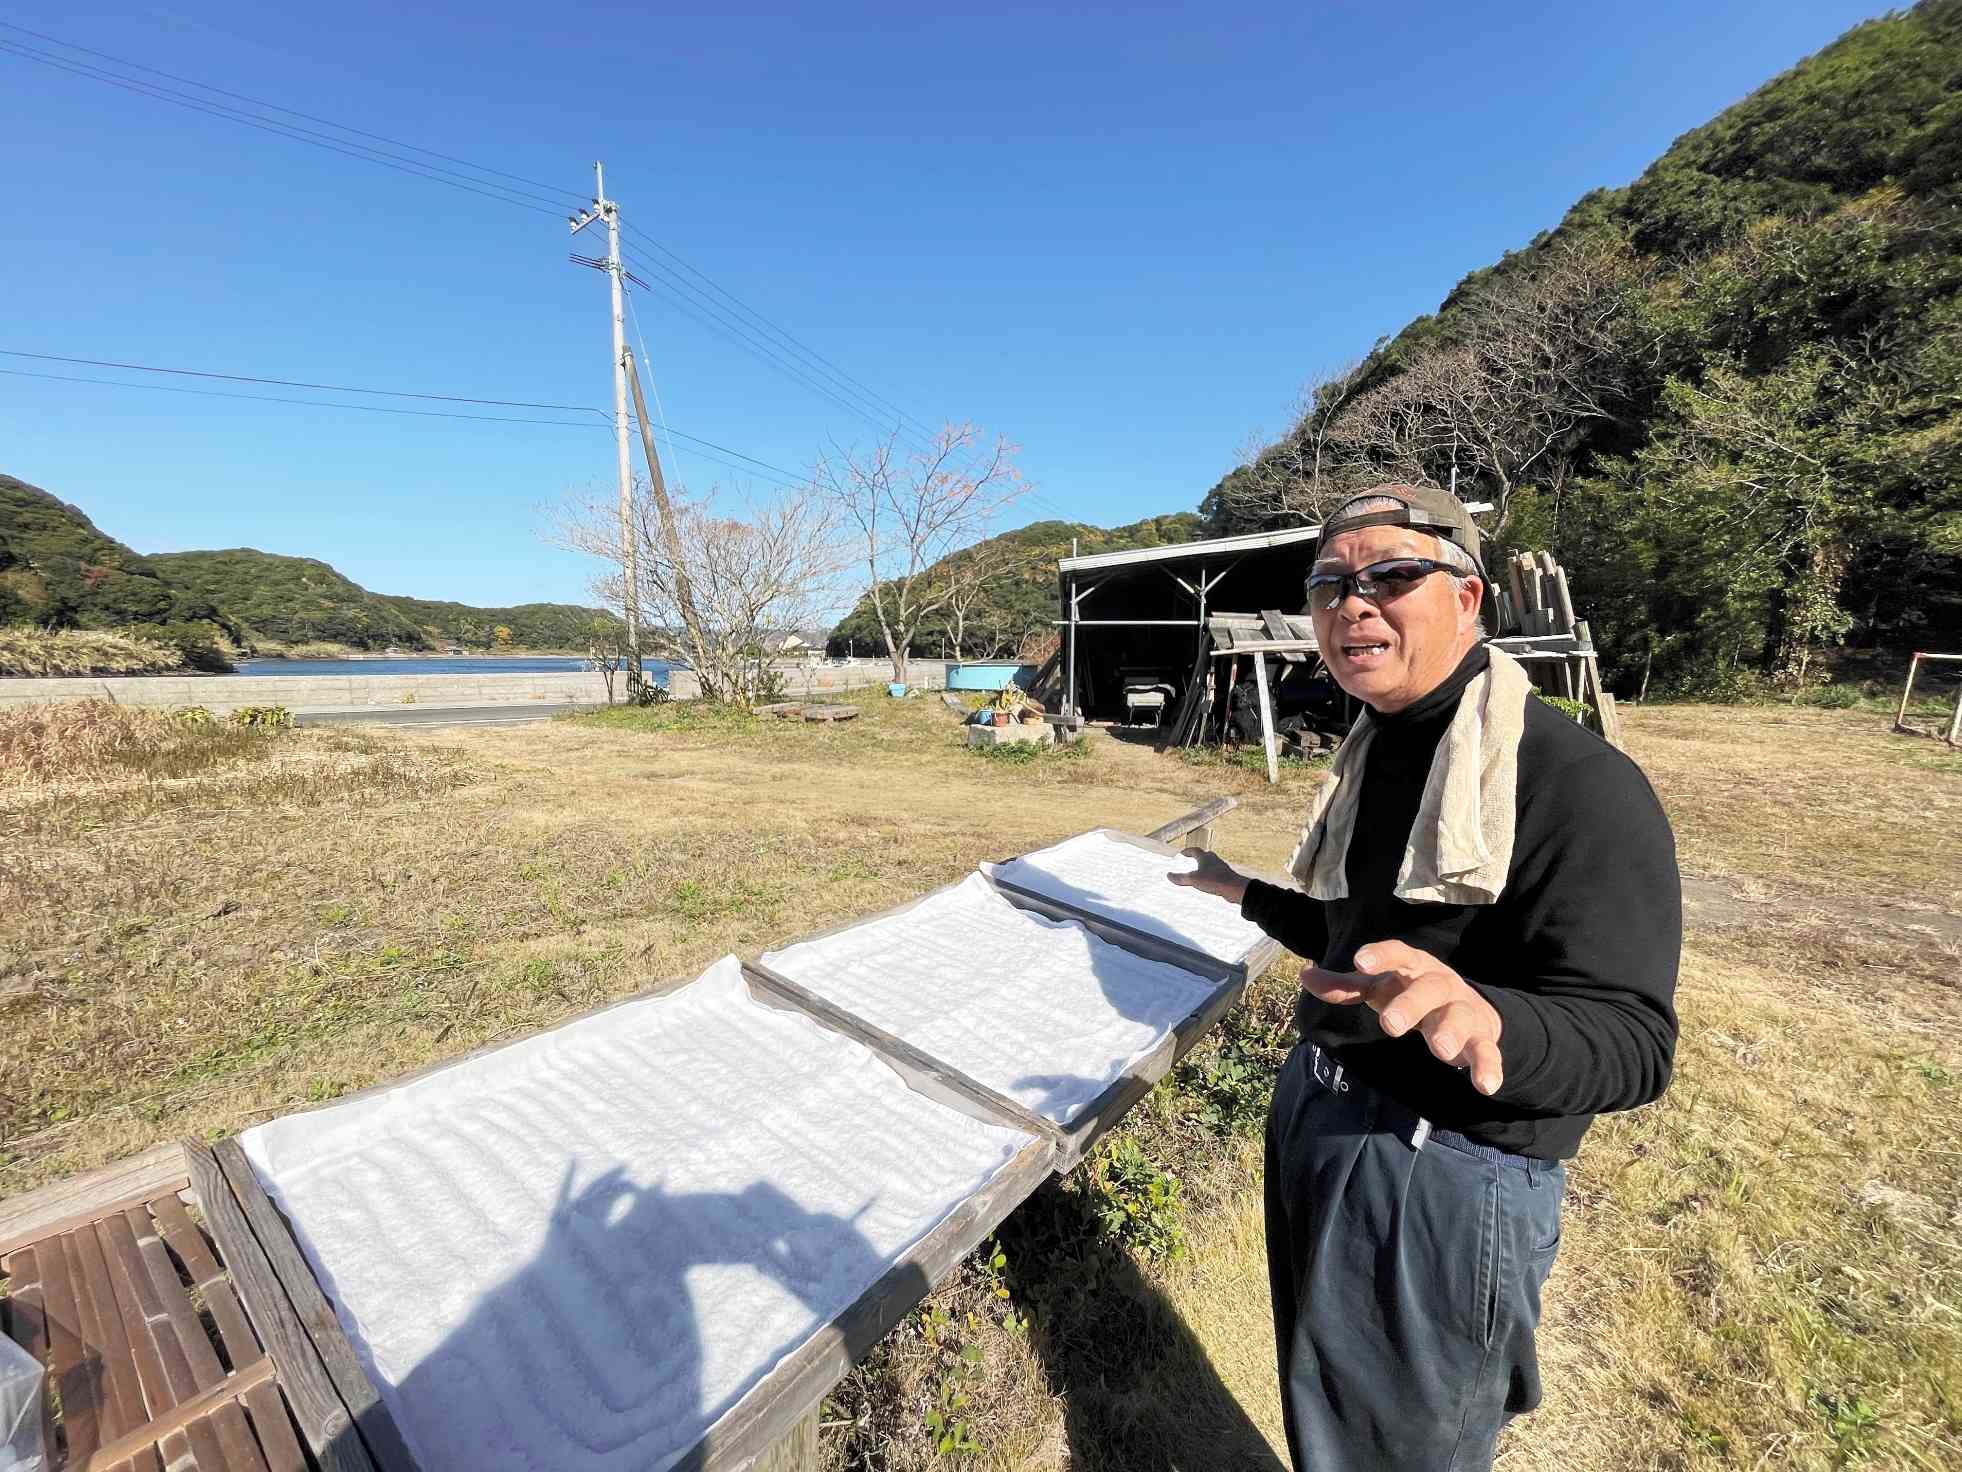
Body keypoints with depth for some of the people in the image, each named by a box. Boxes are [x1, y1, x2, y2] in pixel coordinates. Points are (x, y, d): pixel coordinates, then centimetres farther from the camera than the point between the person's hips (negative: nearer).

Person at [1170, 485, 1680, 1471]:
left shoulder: (1577, 779, -19)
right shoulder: (1374, 754, 6)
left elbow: (1631, 1038, -24)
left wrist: (1486, 1022, -44)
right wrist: (1245, 895, 25)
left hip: (1449, 1174, -7)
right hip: (1317, 1113, 8)